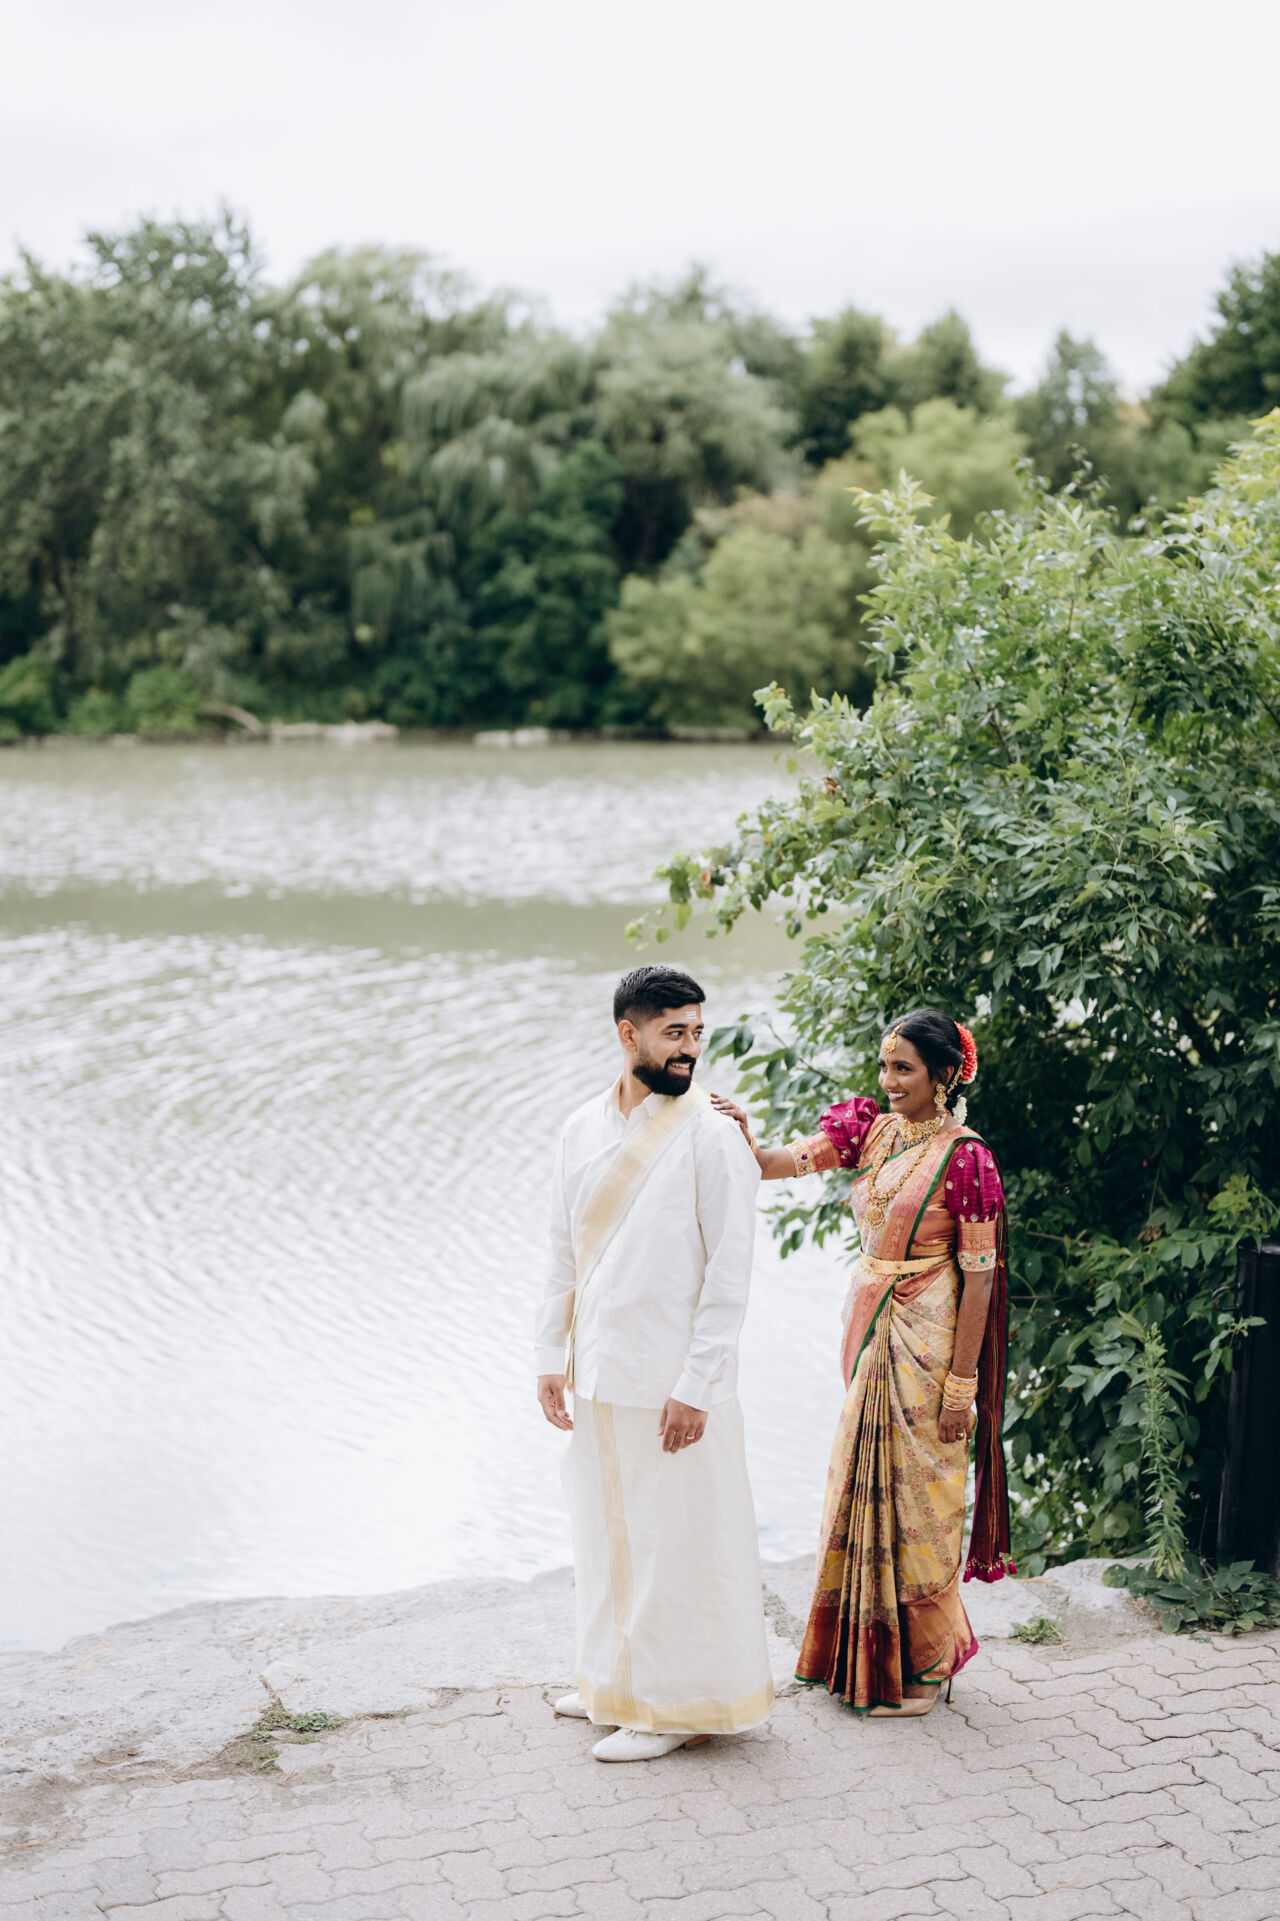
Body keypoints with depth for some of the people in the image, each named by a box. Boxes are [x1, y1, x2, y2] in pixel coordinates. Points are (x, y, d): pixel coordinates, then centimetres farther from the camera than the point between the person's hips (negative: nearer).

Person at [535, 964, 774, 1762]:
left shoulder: (712, 1133, -11)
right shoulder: (583, 1129, 7)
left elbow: (731, 1268, -12)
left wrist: (695, 1385, -16)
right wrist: (553, 1356, 9)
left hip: (673, 1377, -6)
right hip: (598, 1369, 6)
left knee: (674, 1538, 1)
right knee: (605, 1527, 16)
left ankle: (679, 1704, 15)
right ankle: (616, 1679, 33)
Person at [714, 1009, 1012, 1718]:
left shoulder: (964, 1156, -13)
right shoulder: (871, 1129, 5)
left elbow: (979, 1274, -13)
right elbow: (794, 1159, -10)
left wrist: (963, 1380, -15)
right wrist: (748, 1143, -33)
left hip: (925, 1341, -7)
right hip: (867, 1327, 7)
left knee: (912, 1490, 2)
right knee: (862, 1482, 14)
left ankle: (918, 1664, 17)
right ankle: (861, 1653, 29)